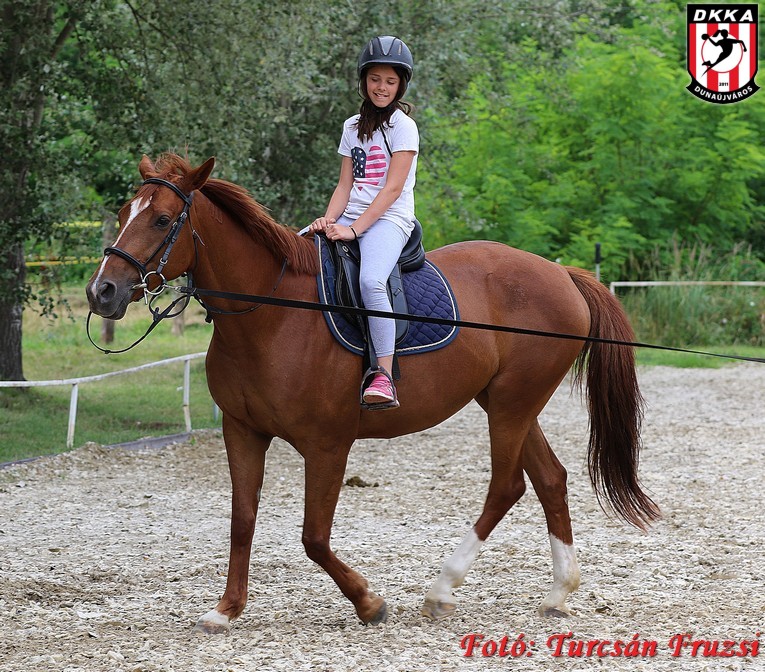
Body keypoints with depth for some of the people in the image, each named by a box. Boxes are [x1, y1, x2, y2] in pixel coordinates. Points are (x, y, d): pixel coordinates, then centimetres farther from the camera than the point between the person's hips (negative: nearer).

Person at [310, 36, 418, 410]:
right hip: (350, 218, 7)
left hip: (389, 220, -7)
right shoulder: (353, 127, 17)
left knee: (370, 280, -35)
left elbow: (392, 189, -11)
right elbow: (345, 185, 13)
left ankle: (385, 379, -40)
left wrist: (354, 229, -19)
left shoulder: (403, 126, -2)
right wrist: (329, 220, -7)